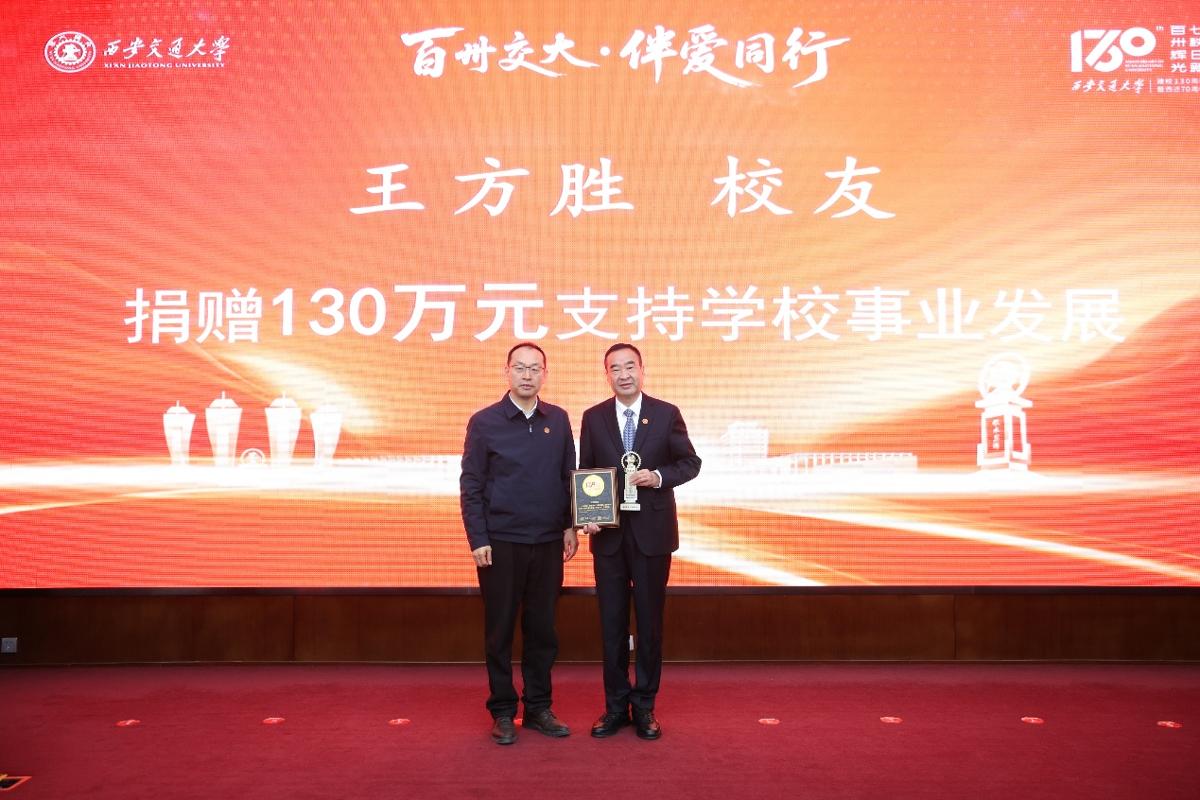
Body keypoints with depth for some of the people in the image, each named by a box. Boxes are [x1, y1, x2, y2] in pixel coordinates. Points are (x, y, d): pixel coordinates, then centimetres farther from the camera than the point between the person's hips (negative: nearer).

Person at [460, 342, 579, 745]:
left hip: (549, 543, 3)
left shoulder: (558, 420, 6)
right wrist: (478, 540, -8)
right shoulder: (484, 422, -3)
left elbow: (568, 477, 11)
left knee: (542, 629, 10)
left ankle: (538, 707, 24)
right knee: (500, 630, 6)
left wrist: (570, 525, 5)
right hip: (500, 544, -3)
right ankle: (502, 712, 19)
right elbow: (471, 486, -4)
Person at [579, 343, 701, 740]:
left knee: (650, 621, 8)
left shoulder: (666, 414, -1)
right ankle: (616, 705, 22)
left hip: (652, 532, -1)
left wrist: (659, 476, -15)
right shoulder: (593, 418, 3)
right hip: (608, 534, 1)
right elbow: (585, 473, 6)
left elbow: (691, 462, 3)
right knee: (611, 622, 8)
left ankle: (644, 706, 22)